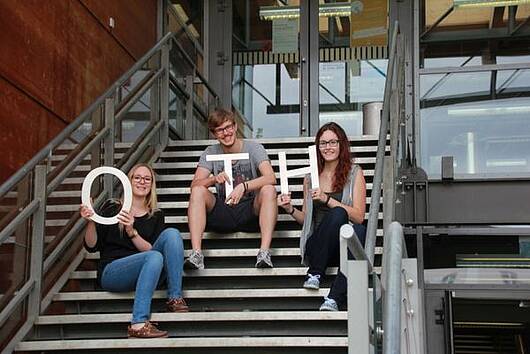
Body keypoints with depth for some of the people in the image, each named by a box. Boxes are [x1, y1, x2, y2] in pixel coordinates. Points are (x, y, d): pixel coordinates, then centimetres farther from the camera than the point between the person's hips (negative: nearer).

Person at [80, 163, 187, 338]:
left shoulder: (156, 216, 14)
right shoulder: (112, 208, 7)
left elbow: (152, 249, -1)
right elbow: (91, 246, 3)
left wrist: (132, 232, -16)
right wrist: (91, 222, -15)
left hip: (145, 270, 3)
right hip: (111, 271, -3)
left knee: (171, 233, -19)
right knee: (155, 257, -34)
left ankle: (174, 298, -24)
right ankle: (138, 324, -43)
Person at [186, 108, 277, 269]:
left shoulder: (253, 148, -3)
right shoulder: (211, 153, 4)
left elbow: (271, 178, -21)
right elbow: (195, 184, -8)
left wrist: (243, 186, -37)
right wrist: (214, 179, -29)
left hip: (251, 213, -2)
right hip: (222, 213, 2)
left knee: (268, 190, -29)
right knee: (198, 191, -21)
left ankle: (264, 253, -40)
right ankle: (196, 254, -33)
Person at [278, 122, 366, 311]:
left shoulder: (354, 173, 7)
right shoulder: (311, 176, 15)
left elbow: (358, 217, -3)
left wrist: (327, 199, -13)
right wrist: (290, 209, 2)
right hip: (317, 247, 1)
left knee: (359, 231, -37)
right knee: (338, 214, -31)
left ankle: (334, 299, -40)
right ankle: (314, 273, -21)